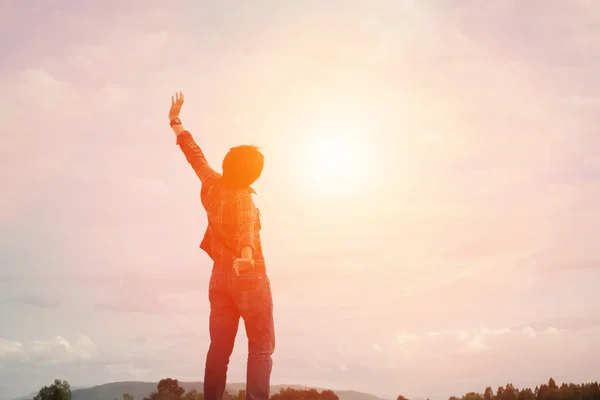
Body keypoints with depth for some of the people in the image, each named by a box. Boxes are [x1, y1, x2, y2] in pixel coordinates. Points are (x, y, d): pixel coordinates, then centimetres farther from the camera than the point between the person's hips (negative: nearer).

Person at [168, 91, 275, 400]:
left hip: (220, 277, 6)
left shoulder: (212, 185, 3)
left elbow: (194, 154, 16)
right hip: (250, 277, -6)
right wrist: (247, 254, -54)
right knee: (261, 348, -3)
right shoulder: (243, 198, -14)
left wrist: (175, 121, 29)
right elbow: (246, 227, -35)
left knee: (219, 348, 6)